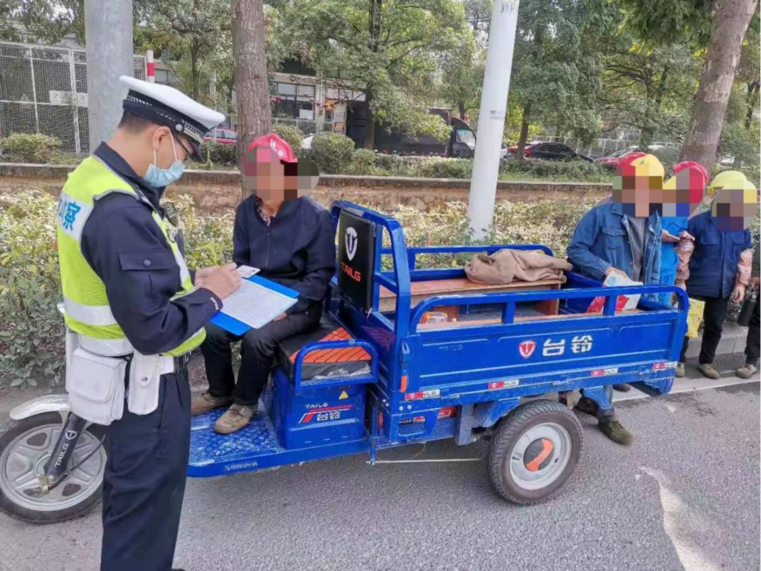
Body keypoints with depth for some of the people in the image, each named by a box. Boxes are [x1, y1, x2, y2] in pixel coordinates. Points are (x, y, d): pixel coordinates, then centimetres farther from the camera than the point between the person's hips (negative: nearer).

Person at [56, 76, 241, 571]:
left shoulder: (91, 177, 3)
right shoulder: (122, 214, -30)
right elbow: (154, 330, -30)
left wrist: (188, 281, 4)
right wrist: (210, 295, -16)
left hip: (116, 371, 10)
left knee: (131, 489, 28)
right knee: (146, 499, 11)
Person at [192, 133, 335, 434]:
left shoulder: (315, 216, -16)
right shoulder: (247, 210, -1)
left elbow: (319, 275, -13)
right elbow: (240, 261, 10)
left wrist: (286, 307, -22)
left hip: (299, 303, -5)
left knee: (256, 338, -29)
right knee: (212, 330, -15)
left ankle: (245, 403, -1)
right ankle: (220, 392, 14)